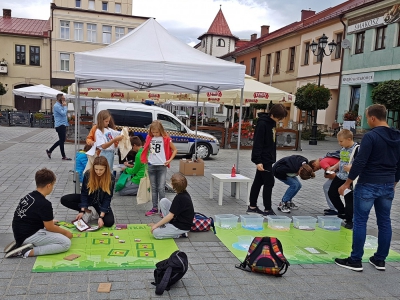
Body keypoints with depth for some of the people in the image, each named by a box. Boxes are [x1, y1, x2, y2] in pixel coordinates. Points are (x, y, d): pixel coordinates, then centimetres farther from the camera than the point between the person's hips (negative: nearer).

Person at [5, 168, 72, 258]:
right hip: (29, 236, -9)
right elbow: (49, 227, -12)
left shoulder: (29, 196, 5)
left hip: (20, 233, 9)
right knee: (66, 243, -11)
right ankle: (29, 252, -14)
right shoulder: (44, 204, -21)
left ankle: (22, 244, 9)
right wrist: (66, 232, 3)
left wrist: (50, 221, 28)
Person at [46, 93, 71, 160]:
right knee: (62, 140, -2)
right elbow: (63, 113, -21)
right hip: (60, 125, -10)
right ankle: (63, 156, 6)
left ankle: (49, 150, 23)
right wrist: (65, 106, -12)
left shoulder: (60, 105, 16)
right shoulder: (57, 106, -14)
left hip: (63, 125, 10)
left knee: (61, 140, 15)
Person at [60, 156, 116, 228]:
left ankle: (97, 214, 4)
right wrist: (82, 211, -25)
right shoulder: (88, 174, -21)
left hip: (101, 202, -2)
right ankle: (88, 212, -6)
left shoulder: (111, 178, -24)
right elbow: (84, 193, -15)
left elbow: (107, 198, -22)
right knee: (64, 200, -16)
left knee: (109, 222, -27)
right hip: (88, 198, 3)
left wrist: (101, 216, -30)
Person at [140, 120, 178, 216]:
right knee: (153, 188, 10)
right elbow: (146, 149, 18)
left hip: (162, 166, -4)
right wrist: (145, 159, 6)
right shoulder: (149, 138, 5)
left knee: (161, 188, -6)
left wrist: (169, 160, -6)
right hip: (151, 165, 4)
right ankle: (155, 208, 17)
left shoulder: (166, 138, -5)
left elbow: (175, 150, 2)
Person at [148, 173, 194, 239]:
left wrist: (156, 225, -14)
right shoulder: (184, 193, 0)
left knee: (156, 232, -12)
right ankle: (167, 225, 7)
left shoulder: (179, 198, -27)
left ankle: (180, 233, -3)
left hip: (183, 227, -9)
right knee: (163, 201, 3)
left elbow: (170, 216, -23)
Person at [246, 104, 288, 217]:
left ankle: (252, 207, 22)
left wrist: (273, 158, 19)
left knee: (258, 182, 13)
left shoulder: (272, 122, 10)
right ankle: (267, 209, 5)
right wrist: (258, 161, -24)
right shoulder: (262, 124, -18)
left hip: (268, 159, 9)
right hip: (263, 159, -9)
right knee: (269, 182, -4)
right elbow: (257, 143, -21)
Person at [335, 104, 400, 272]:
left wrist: (347, 183, -10)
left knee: (360, 222, 0)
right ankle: (380, 260, 22)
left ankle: (355, 260, 6)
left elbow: (360, 162, -18)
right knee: (384, 222, 13)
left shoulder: (371, 136, -16)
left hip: (368, 185, -7)